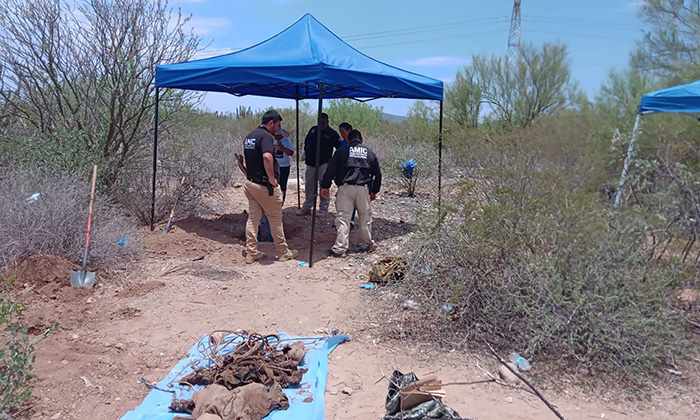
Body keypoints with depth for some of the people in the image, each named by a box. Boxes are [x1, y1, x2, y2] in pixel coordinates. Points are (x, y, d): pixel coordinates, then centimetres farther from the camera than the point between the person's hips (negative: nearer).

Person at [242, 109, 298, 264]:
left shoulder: (249, 136, 14)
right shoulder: (266, 136, -17)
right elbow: (267, 156, -34)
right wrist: (272, 178, -26)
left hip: (250, 184, 8)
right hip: (265, 186, -8)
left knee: (252, 219, 11)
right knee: (275, 219, 5)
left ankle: (251, 253, 14)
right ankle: (283, 252, 17)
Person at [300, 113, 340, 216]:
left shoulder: (332, 133, -4)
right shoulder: (313, 129, 10)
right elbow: (306, 142, 24)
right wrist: (306, 153, 15)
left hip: (323, 164, -5)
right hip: (310, 163, 5)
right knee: (309, 186, 10)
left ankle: (323, 208, 2)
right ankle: (307, 207, 18)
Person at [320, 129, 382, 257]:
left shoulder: (342, 151, 7)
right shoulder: (370, 153, 16)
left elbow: (331, 169, 0)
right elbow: (377, 174, 19)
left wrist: (325, 186, 6)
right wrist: (374, 191, 28)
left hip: (345, 188, -2)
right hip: (363, 189, 2)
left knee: (343, 217, -3)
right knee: (365, 216, 15)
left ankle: (339, 248, -6)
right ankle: (368, 244, 25)